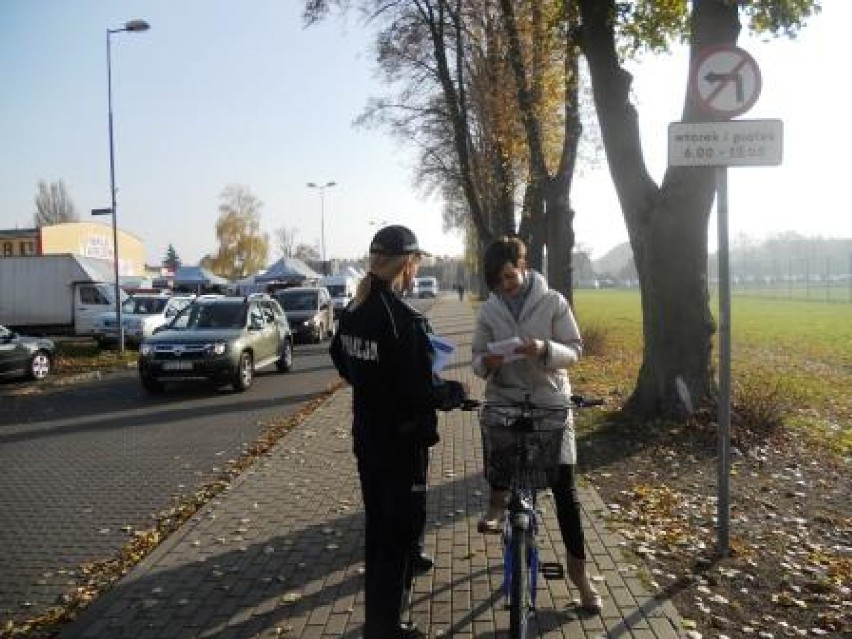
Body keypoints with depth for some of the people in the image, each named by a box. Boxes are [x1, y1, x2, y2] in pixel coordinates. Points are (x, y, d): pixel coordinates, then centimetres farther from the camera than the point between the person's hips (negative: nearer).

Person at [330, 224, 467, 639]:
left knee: (379, 517, 25)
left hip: (366, 433, 8)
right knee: (400, 525, 5)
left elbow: (342, 361, 15)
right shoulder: (404, 319, -25)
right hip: (401, 437, -8)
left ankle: (405, 559, 50)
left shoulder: (353, 311, 0)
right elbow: (423, 390, -25)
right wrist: (455, 393, -5)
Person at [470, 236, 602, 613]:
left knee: (564, 487, -1)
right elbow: (477, 355, 6)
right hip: (504, 397, 3)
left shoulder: (553, 301, -6)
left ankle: (578, 569, 14)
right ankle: (498, 497, 11)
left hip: (550, 400, -2)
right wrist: (486, 363, -18)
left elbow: (574, 350, -6)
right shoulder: (489, 310, 1)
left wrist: (544, 349, -26)